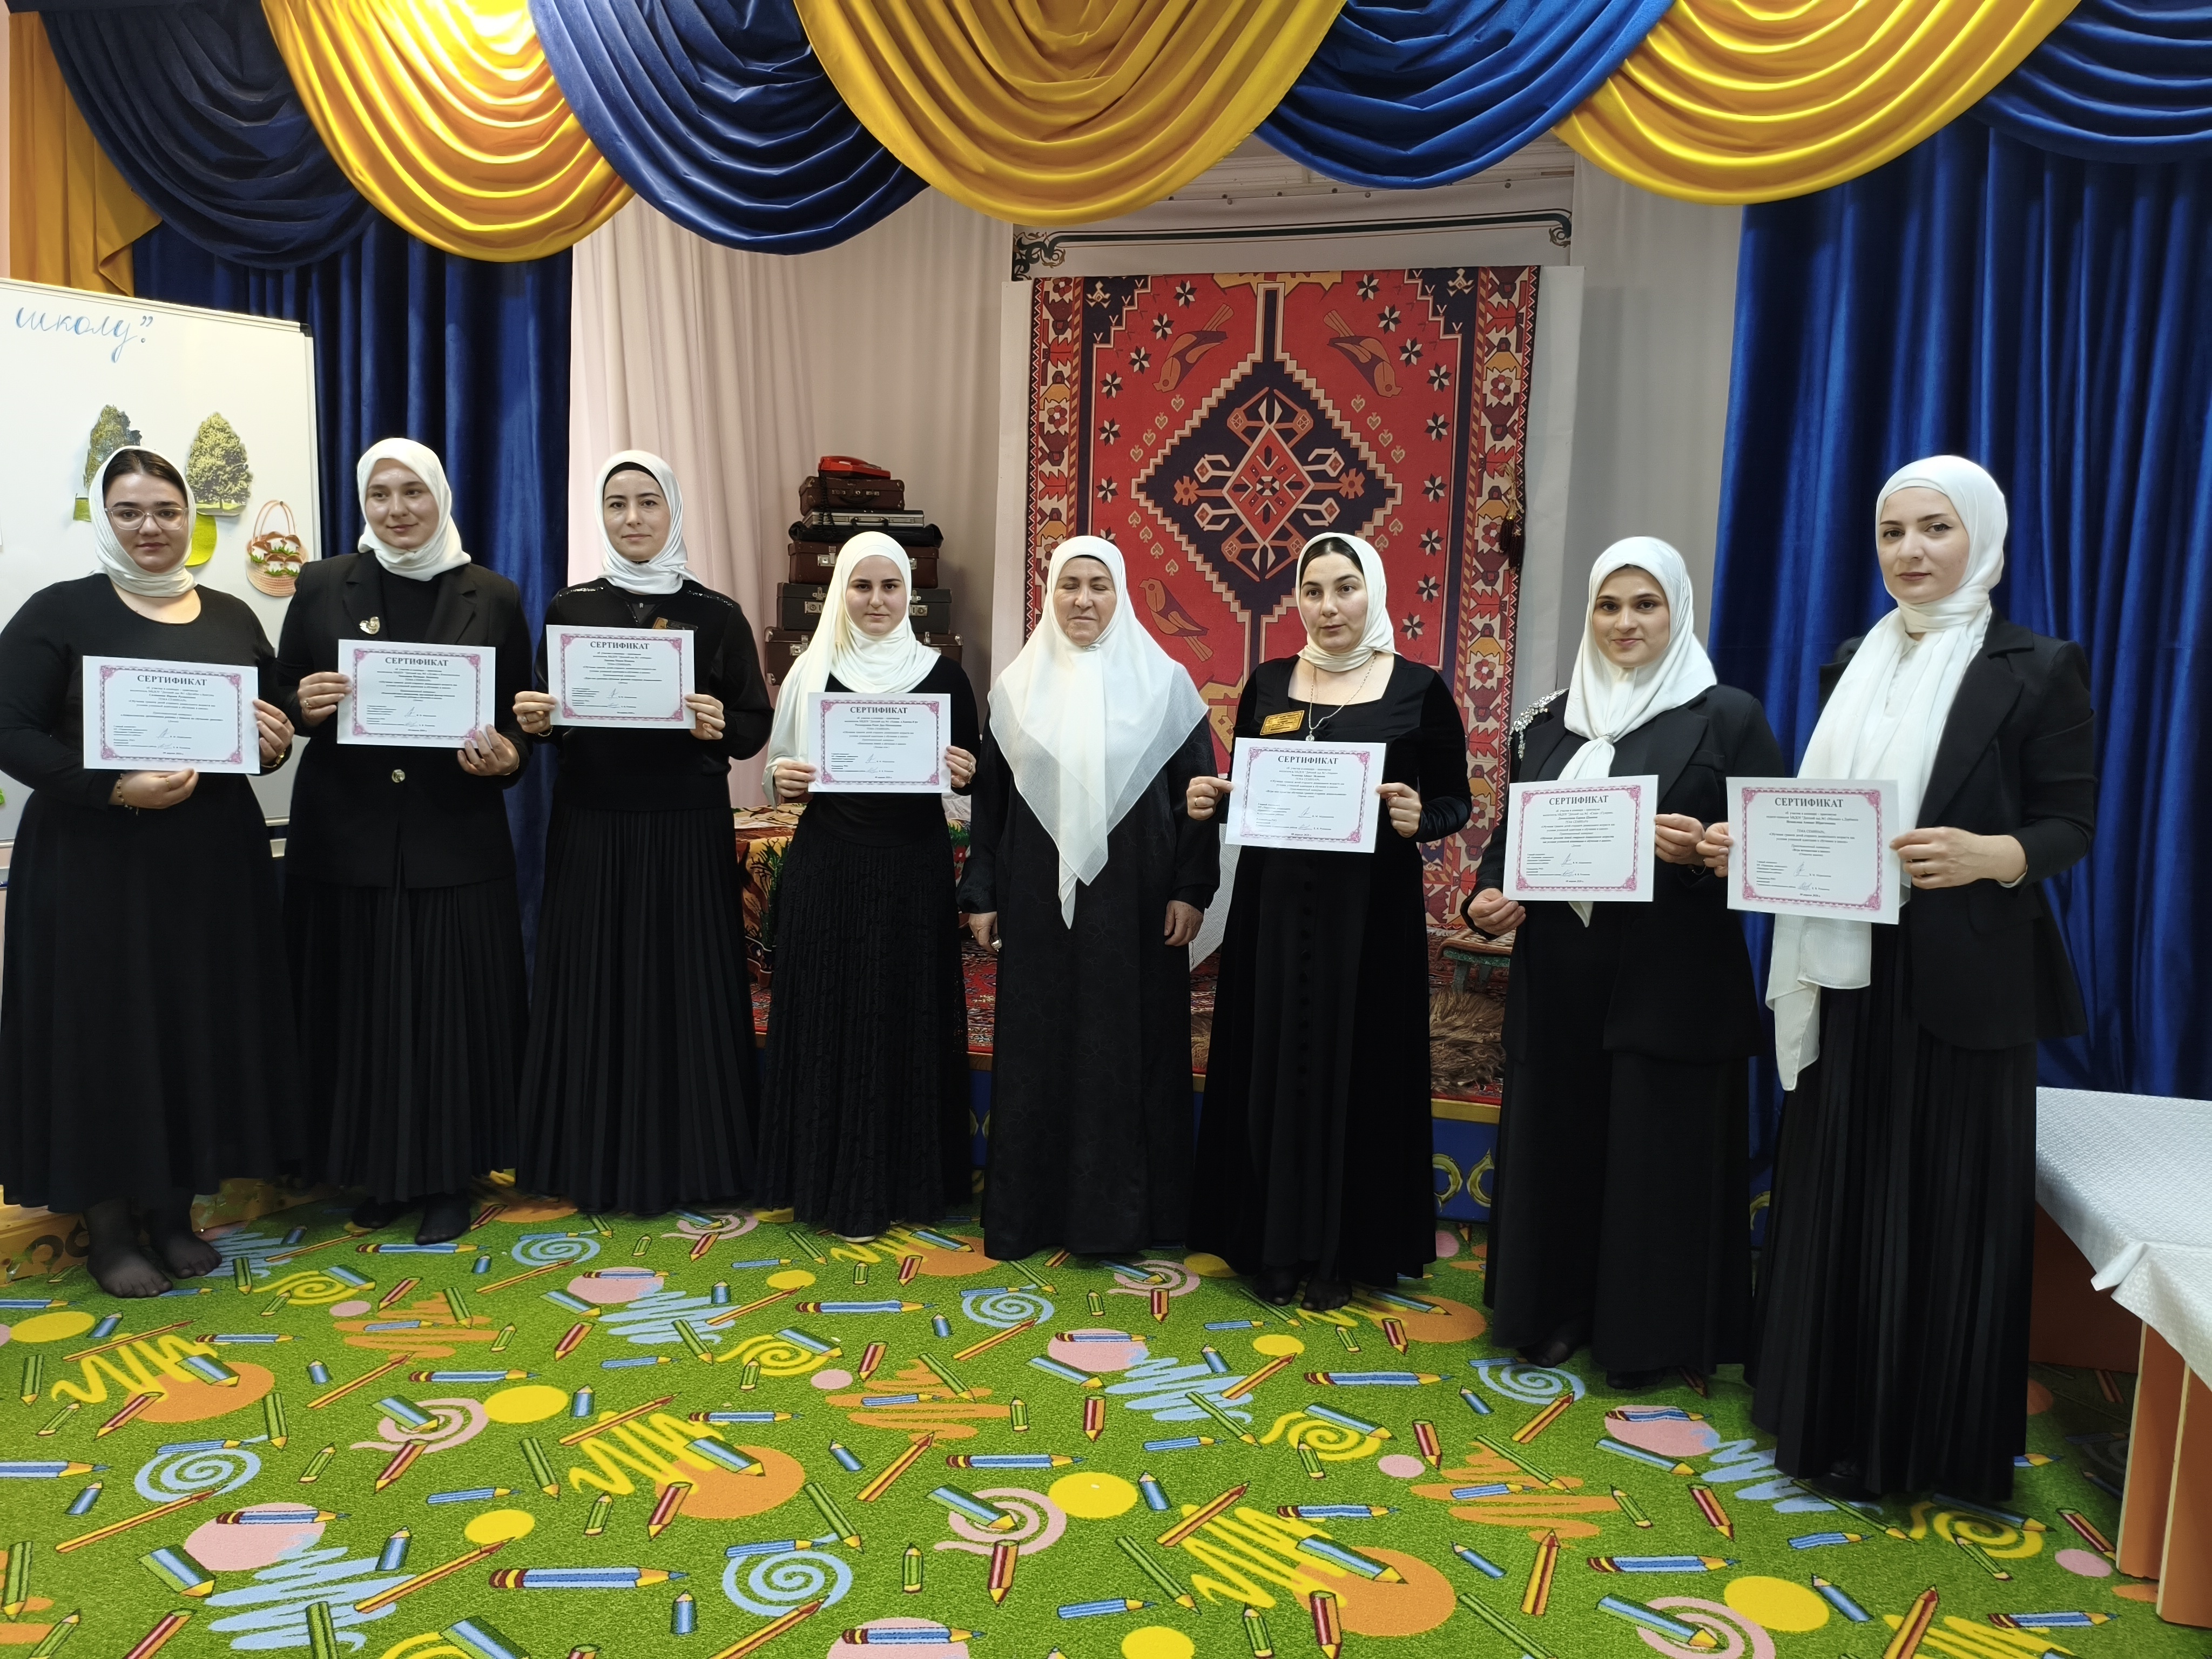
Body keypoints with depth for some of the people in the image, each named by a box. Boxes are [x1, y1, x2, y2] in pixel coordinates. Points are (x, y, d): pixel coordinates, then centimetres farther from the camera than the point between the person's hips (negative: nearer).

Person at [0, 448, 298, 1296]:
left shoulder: (231, 616, 10)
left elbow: (273, 723, 16)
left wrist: (276, 745, -7)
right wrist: (114, 787, -23)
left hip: (214, 859, 4)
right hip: (94, 860, -4)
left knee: (204, 1026, 8)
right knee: (105, 1029, 2)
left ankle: (174, 1211, 24)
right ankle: (109, 1227, 17)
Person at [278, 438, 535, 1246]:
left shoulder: (494, 597, 3)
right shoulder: (323, 586, 5)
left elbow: (522, 717, 6)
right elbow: (282, 700, 8)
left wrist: (507, 755, -15)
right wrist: (304, 705, -14)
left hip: (455, 840, -1)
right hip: (346, 836, 1)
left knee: (454, 1006, 3)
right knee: (359, 1006, 6)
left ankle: (448, 1176, 16)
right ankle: (378, 1170, 22)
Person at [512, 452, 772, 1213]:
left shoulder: (717, 615, 1)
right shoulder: (569, 609, 5)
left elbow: (755, 725, 1)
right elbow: (543, 716, 10)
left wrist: (719, 726, -19)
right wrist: (533, 721, -12)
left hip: (686, 831, -1)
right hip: (590, 827, 2)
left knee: (684, 984, 4)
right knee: (592, 985, 7)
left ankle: (687, 1157, 18)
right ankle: (593, 1157, 22)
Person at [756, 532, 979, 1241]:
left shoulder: (943, 675, 2)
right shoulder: (810, 672, 4)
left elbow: (971, 772, 7)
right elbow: (783, 771, 11)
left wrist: (965, 774, -15)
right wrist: (783, 782, -11)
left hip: (913, 870, 0)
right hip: (826, 870, 1)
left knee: (905, 1018, 5)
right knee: (827, 1019, 4)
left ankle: (904, 1179, 20)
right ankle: (831, 1181, 17)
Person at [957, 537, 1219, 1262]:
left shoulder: (1164, 682, -1)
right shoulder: (1018, 685, 6)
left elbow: (1198, 791, -1)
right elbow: (989, 795, 8)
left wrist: (1191, 890, -7)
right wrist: (980, 894, 5)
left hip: (1133, 898, -2)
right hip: (1039, 898, 2)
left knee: (1130, 1045, 4)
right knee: (1036, 1047, 8)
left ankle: (1121, 1209, 17)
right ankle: (1032, 1204, 20)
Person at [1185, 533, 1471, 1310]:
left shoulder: (1419, 688, -2)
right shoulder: (1268, 683, 7)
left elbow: (1456, 799, 1)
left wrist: (1420, 819, -19)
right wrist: (1212, 800, -9)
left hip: (1371, 910, -2)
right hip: (1274, 905, 3)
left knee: (1356, 1069, 4)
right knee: (1273, 1065, 7)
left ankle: (1342, 1251, 19)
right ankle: (1275, 1242, 22)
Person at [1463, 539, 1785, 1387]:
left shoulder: (1729, 716, -3)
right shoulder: (1549, 720, 9)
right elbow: (1510, 830, 13)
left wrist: (1703, 852, -24)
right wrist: (1487, 892, -5)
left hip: (1671, 982, -4)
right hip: (1557, 977, 4)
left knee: (1657, 1156, 4)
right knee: (1555, 1145, 12)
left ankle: (1649, 1334, 21)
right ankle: (1555, 1310, 28)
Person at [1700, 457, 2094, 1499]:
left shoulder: (2038, 669, -4)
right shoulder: (1854, 666, 11)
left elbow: (2071, 825, -7)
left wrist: (1990, 855, -27)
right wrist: (1752, 843, -3)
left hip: (1962, 983, -5)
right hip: (1846, 971, 5)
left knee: (1939, 1205, 4)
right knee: (1837, 1190, 12)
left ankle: (1929, 1439, 20)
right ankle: (1829, 1407, 29)